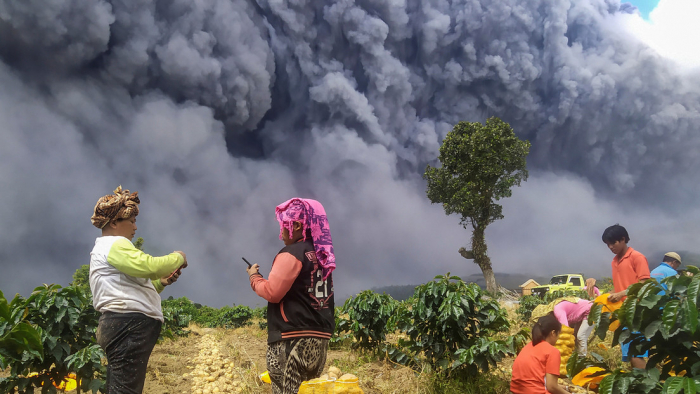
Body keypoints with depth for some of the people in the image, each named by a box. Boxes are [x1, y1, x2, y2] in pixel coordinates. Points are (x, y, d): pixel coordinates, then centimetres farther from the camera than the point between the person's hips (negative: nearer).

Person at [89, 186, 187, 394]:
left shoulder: (107, 248, 27)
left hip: (124, 325, 11)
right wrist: (178, 258, -5)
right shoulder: (114, 245, -6)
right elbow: (148, 266, -22)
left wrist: (161, 282, 11)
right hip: (128, 325, -11)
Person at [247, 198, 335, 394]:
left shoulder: (291, 253, -9)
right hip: (320, 338, 8)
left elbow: (272, 292, -13)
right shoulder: (322, 255, 15)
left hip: (293, 339, -8)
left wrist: (254, 276, 3)